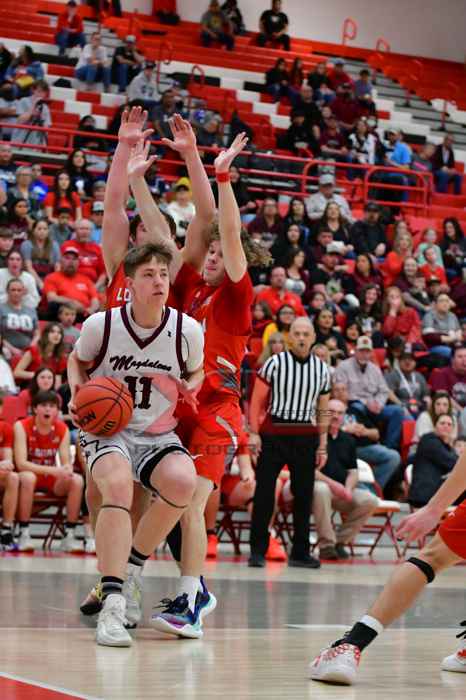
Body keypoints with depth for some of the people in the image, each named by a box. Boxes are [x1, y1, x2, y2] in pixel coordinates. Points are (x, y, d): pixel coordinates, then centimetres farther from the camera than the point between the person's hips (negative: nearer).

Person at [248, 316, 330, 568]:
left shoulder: (321, 369, 8)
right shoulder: (274, 363, -2)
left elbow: (323, 410, 13)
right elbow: (257, 400, -1)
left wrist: (322, 445, 10)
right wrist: (253, 433, -8)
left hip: (306, 437, 3)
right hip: (273, 432, -3)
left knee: (304, 495, 6)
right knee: (264, 492, -4)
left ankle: (300, 552, 14)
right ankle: (258, 549, 3)